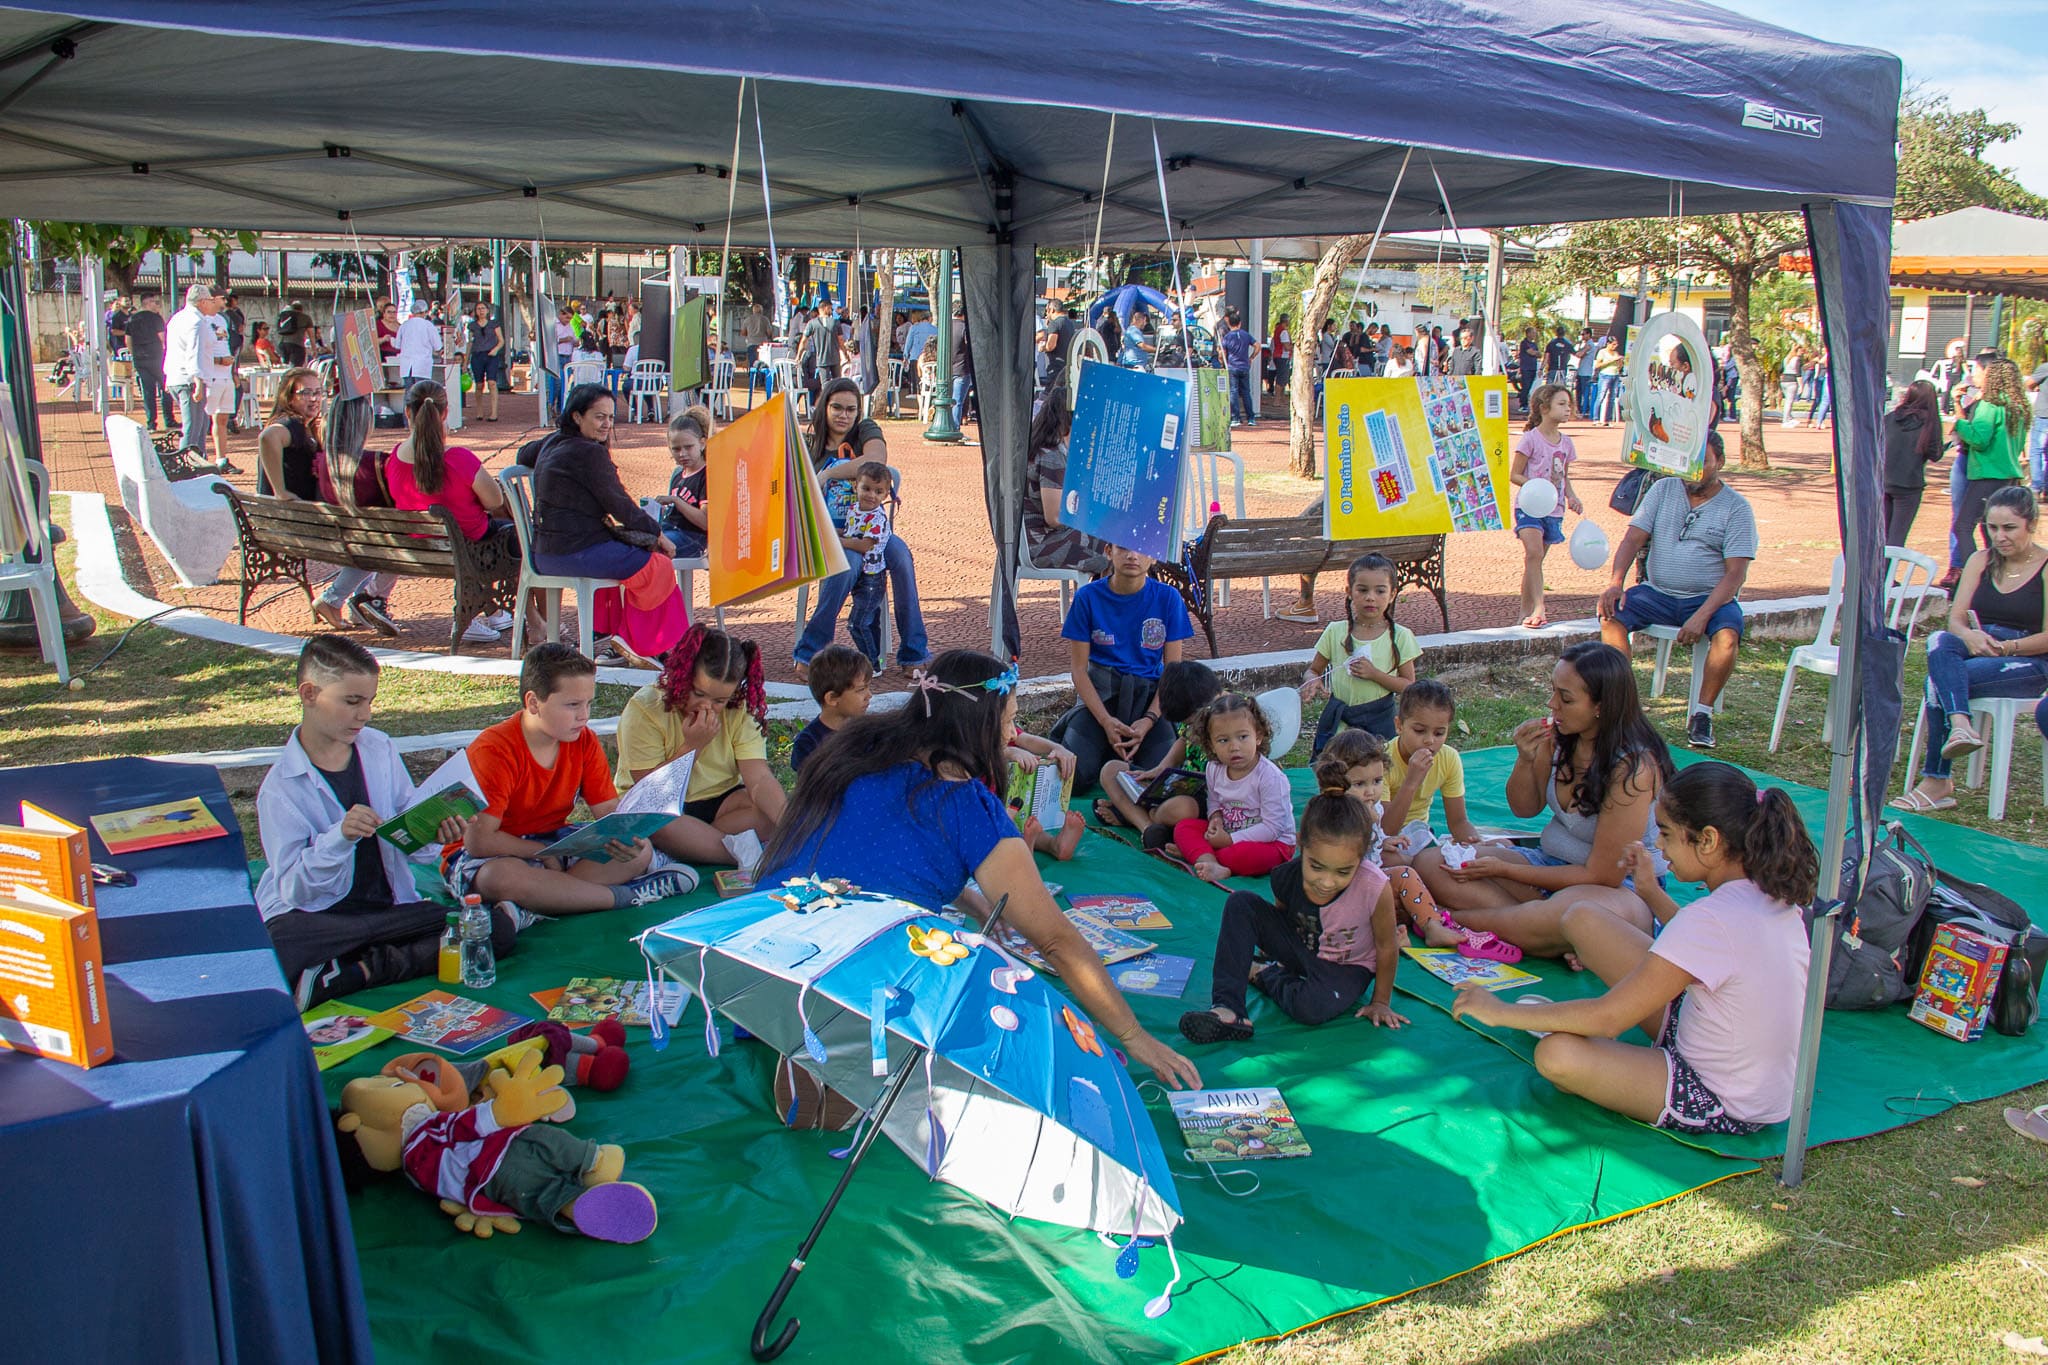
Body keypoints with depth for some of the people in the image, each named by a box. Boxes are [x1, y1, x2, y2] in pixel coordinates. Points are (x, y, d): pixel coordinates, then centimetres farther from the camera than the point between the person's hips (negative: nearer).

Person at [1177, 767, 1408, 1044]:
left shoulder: (1376, 889, -34)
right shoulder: (1287, 876, -23)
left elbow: (1387, 948, -16)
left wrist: (1380, 1002, -6)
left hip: (1346, 967, -4)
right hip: (1299, 948, 4)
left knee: (1312, 1006, -36)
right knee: (1241, 903, -17)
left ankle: (1264, 974, -1)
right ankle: (1227, 1008, -23)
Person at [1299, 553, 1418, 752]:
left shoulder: (1400, 636, -2)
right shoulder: (1335, 631, 2)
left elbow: (1409, 686, -1)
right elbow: (1314, 670, 9)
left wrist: (1374, 674, -15)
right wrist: (1312, 681, -14)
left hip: (1379, 720, -1)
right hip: (1337, 719, 2)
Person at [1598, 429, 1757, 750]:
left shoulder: (1736, 507, -3)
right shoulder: (1663, 489, 7)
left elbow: (1735, 573, -10)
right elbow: (1633, 538, 0)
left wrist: (1701, 616, -24)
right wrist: (1614, 582, -20)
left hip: (1709, 597, -3)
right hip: (1658, 592, 3)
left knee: (1727, 636, -32)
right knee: (1611, 615, -23)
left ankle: (1702, 713, -15)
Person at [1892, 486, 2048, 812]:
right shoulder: (1981, 561, 10)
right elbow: (1956, 618, 3)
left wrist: (2005, 647, -24)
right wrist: (1969, 636, -20)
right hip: (1980, 649, 5)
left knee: (1938, 681, -29)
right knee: (1939, 641, -31)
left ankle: (1937, 783, -27)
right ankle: (1960, 724, -48)